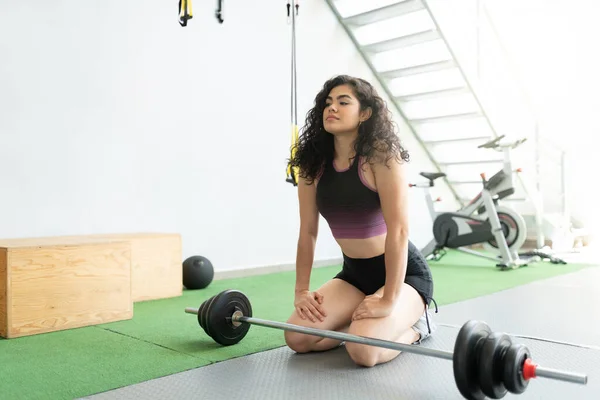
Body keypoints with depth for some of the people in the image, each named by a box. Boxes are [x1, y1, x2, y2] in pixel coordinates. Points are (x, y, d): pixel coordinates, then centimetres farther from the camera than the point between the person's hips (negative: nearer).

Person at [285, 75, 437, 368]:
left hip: (404, 272, -5)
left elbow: (398, 229, -24)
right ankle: (363, 321, 13)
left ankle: (413, 325, 6)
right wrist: (301, 291, -1)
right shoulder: (313, 164, -3)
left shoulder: (381, 155, -20)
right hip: (353, 273, 6)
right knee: (297, 338, -10)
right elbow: (308, 232, 2)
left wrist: (389, 300, -25)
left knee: (363, 350, -26)